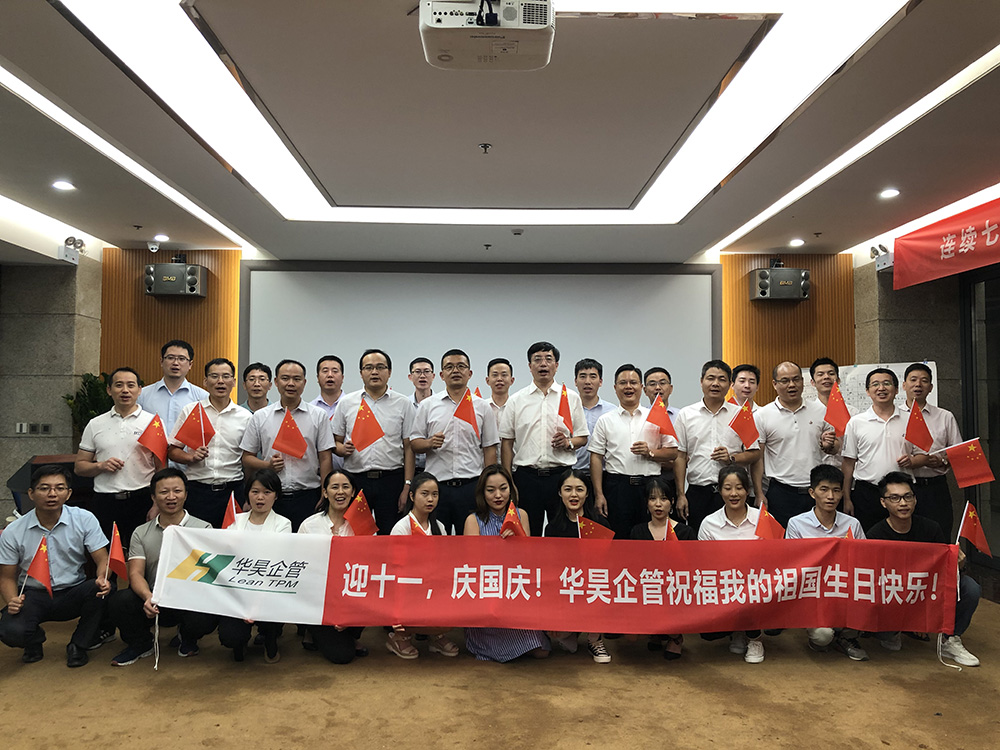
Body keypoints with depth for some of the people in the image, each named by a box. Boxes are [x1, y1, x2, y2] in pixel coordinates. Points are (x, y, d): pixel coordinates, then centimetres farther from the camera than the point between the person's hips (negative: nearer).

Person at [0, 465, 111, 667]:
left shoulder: (85, 519, -7)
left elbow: (102, 560, -9)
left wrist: (102, 579, -32)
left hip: (74, 593, 0)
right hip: (33, 595, 0)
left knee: (100, 589, -32)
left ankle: (79, 644, -3)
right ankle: (34, 640, 13)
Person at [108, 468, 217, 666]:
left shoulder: (202, 529, 2)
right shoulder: (141, 533, 10)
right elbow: (135, 573, -2)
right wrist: (148, 597, -24)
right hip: (153, 601, 2)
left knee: (204, 618, -34)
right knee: (118, 602, -26)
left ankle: (188, 637, 8)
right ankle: (141, 643, 7)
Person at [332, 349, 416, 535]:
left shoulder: (404, 404, 5)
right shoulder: (346, 403, 9)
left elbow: (409, 447, 2)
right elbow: (335, 442, 12)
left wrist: (407, 486, -4)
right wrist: (343, 449, -11)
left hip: (391, 479, -1)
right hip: (355, 479, 1)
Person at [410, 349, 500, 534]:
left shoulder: (481, 406, 9)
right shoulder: (427, 405, 8)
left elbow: (490, 449, 8)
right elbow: (414, 443, 7)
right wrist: (430, 443, -15)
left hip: (471, 486, 0)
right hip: (436, 485, 0)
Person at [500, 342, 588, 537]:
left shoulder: (571, 398, 8)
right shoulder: (516, 400, 8)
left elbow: (583, 438, 10)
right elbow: (507, 442, 7)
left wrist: (568, 443, -12)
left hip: (561, 474, 0)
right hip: (526, 475, 0)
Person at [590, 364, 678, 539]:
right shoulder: (605, 420, 8)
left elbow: (673, 452, 8)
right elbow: (596, 457, 4)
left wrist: (650, 452, -11)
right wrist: (599, 494, -3)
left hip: (650, 486, 1)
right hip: (617, 486, -1)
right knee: (618, 536, 0)